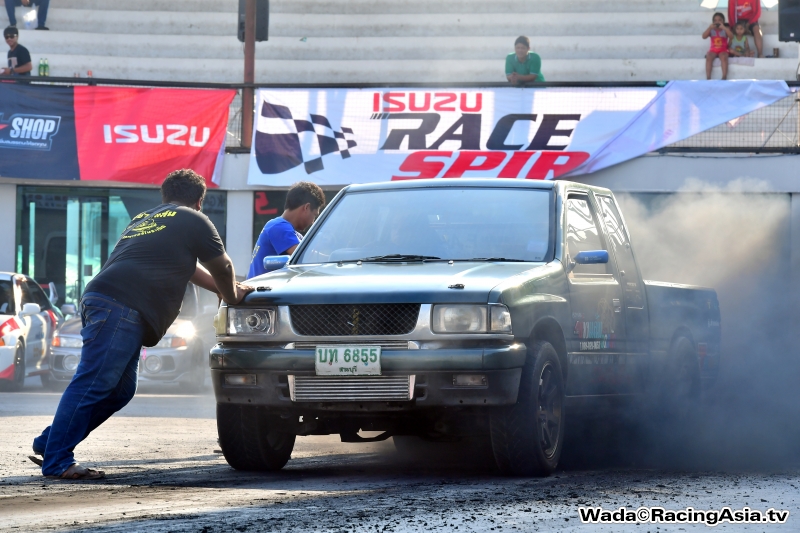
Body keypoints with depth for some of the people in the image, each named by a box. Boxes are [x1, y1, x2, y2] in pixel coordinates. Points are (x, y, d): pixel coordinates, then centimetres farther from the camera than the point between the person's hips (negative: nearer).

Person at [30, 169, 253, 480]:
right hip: (121, 309, -9)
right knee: (92, 384, -12)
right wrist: (232, 297, 37)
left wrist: (228, 291, 48)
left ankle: (49, 444, 13)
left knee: (120, 390, 14)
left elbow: (188, 267, 43)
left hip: (100, 302, 9)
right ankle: (57, 462, -17)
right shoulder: (193, 221, 8)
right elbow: (222, 268, 18)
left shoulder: (144, 219, 33)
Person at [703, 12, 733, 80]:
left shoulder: (725, 29, 4)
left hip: (723, 50, -1)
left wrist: (724, 28, -21)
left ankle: (724, 77, -38)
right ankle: (708, 77, -35)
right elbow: (704, 36, -6)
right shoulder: (711, 30, 8)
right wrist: (710, 28, -17)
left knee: (723, 57, -35)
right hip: (713, 50, 1)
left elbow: (731, 36, -14)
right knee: (709, 57, -31)